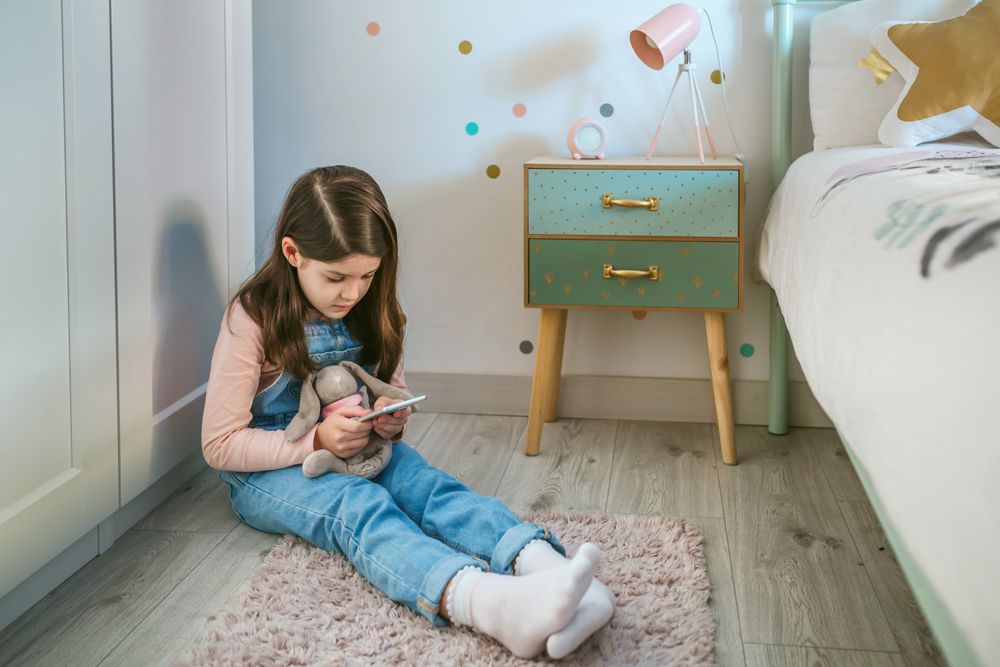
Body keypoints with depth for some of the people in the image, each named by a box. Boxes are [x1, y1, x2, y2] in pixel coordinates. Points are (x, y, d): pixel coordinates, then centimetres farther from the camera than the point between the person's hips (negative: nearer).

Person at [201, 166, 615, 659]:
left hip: (363, 453, 6)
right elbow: (219, 444, -14)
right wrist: (316, 440, -26)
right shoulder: (253, 319, -15)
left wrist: (395, 418, -10)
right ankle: (487, 602, -64)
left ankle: (543, 566, -52)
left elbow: (394, 391, 15)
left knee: (430, 485, -26)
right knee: (362, 506, -35)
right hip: (271, 471, -5)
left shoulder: (370, 310, 0)